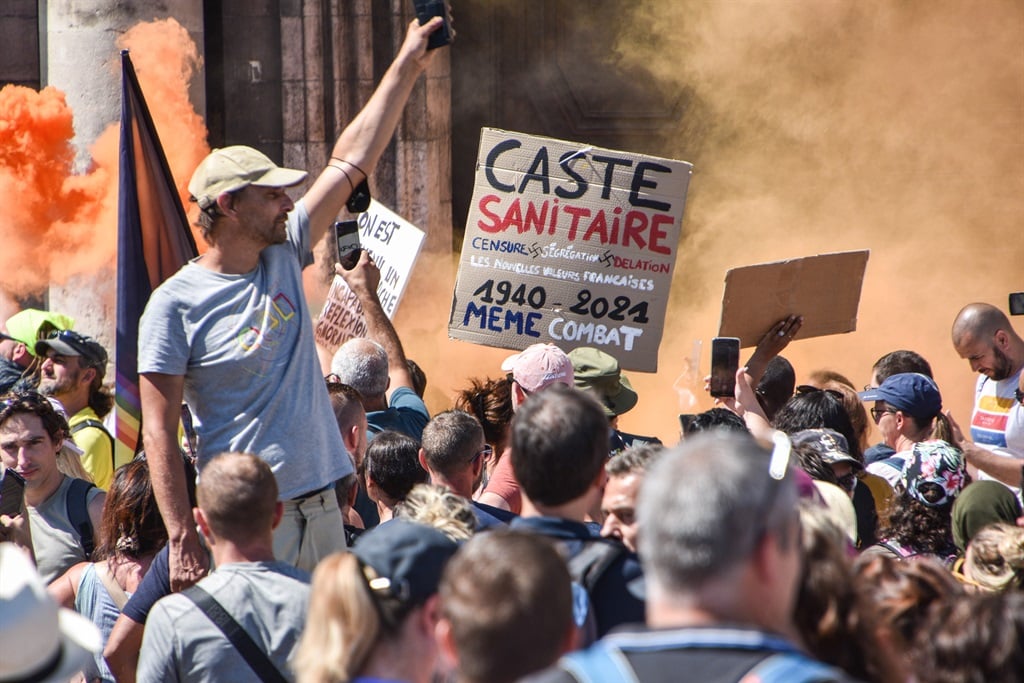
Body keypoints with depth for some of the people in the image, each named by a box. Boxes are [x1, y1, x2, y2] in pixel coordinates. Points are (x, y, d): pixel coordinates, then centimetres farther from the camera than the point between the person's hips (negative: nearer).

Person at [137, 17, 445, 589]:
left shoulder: (284, 257, 10)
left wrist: (407, 67, 14)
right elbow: (160, 433, -10)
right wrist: (183, 541, -17)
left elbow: (353, 160, 14)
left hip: (322, 510, 6)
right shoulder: (176, 304, -8)